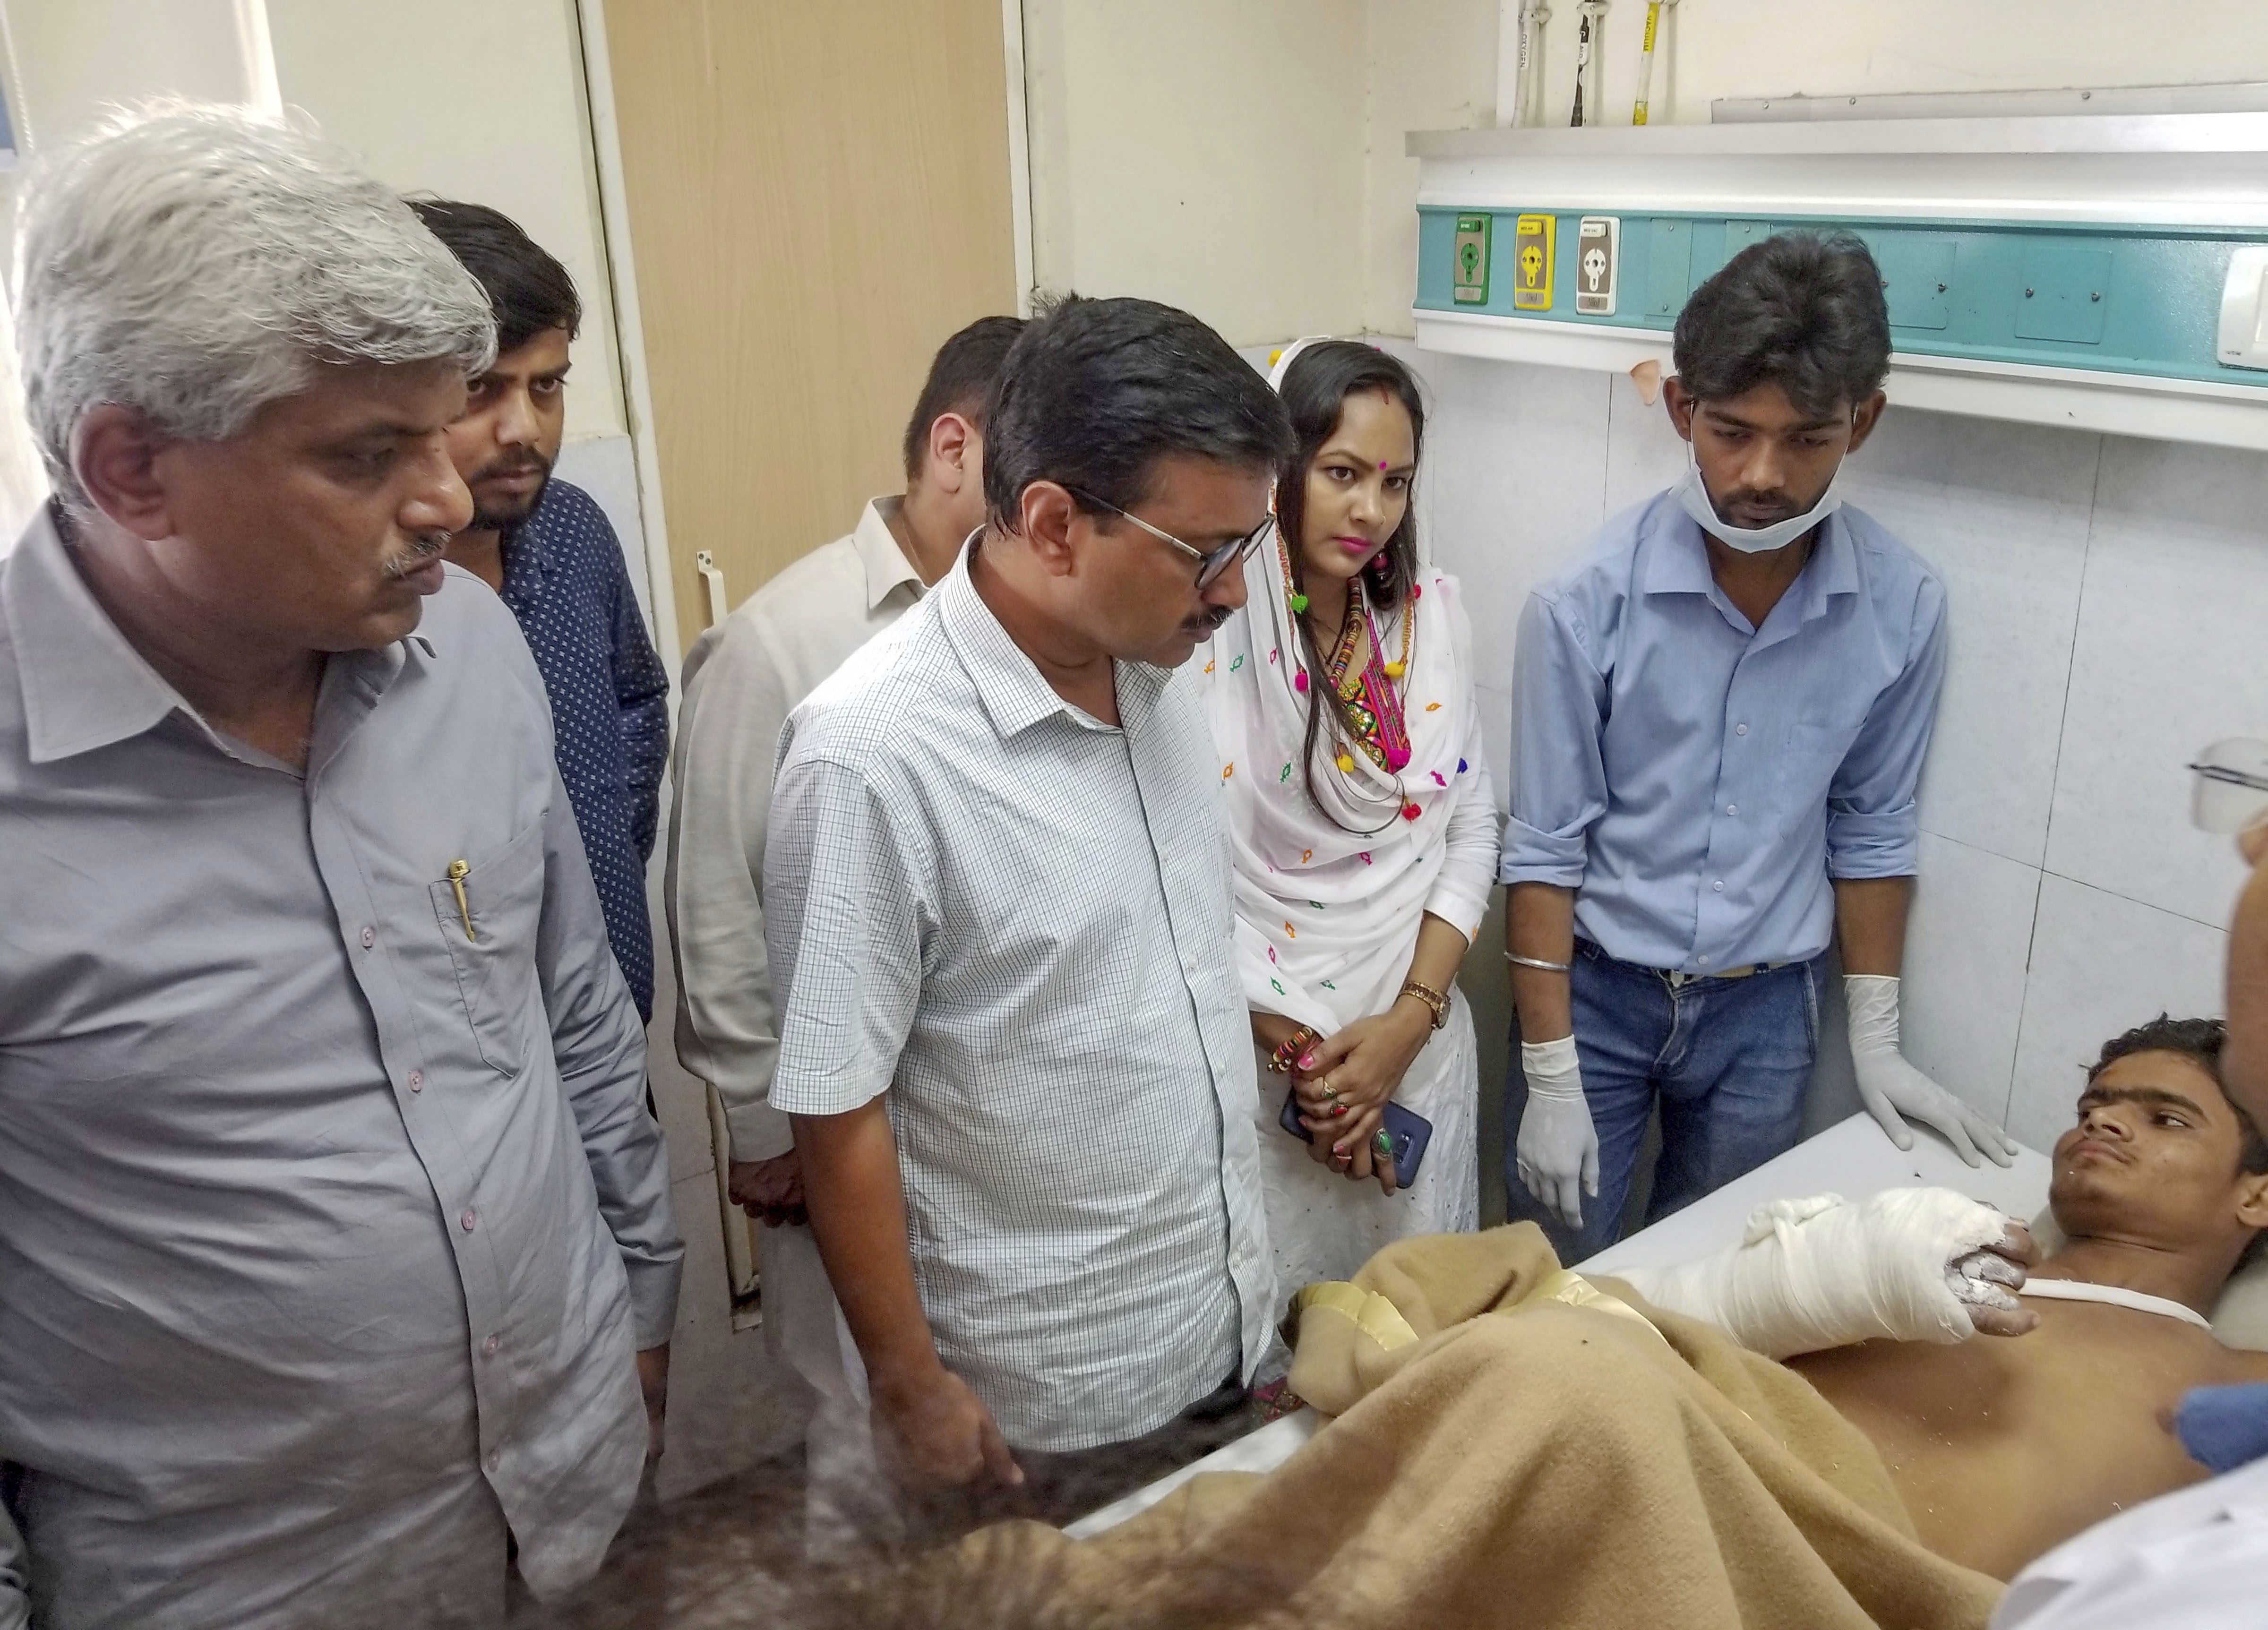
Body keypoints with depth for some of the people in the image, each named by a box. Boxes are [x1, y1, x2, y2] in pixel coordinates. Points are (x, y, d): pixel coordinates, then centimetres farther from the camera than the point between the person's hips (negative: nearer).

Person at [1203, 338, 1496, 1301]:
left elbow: (1471, 832, 5)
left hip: (1418, 1045, 5)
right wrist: (1298, 1048, -11)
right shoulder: (1211, 628, -15)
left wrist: (1409, 1022, -6)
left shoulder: (1432, 612, 2)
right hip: (1255, 1063, -4)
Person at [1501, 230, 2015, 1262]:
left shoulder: (1903, 607, -10)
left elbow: (1871, 829, 3)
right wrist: (1551, 1078, -10)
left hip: (1764, 1010, 2)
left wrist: (1876, 1043, 7)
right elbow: (1544, 849, -12)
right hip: (1595, 988, -2)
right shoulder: (1586, 603, -19)